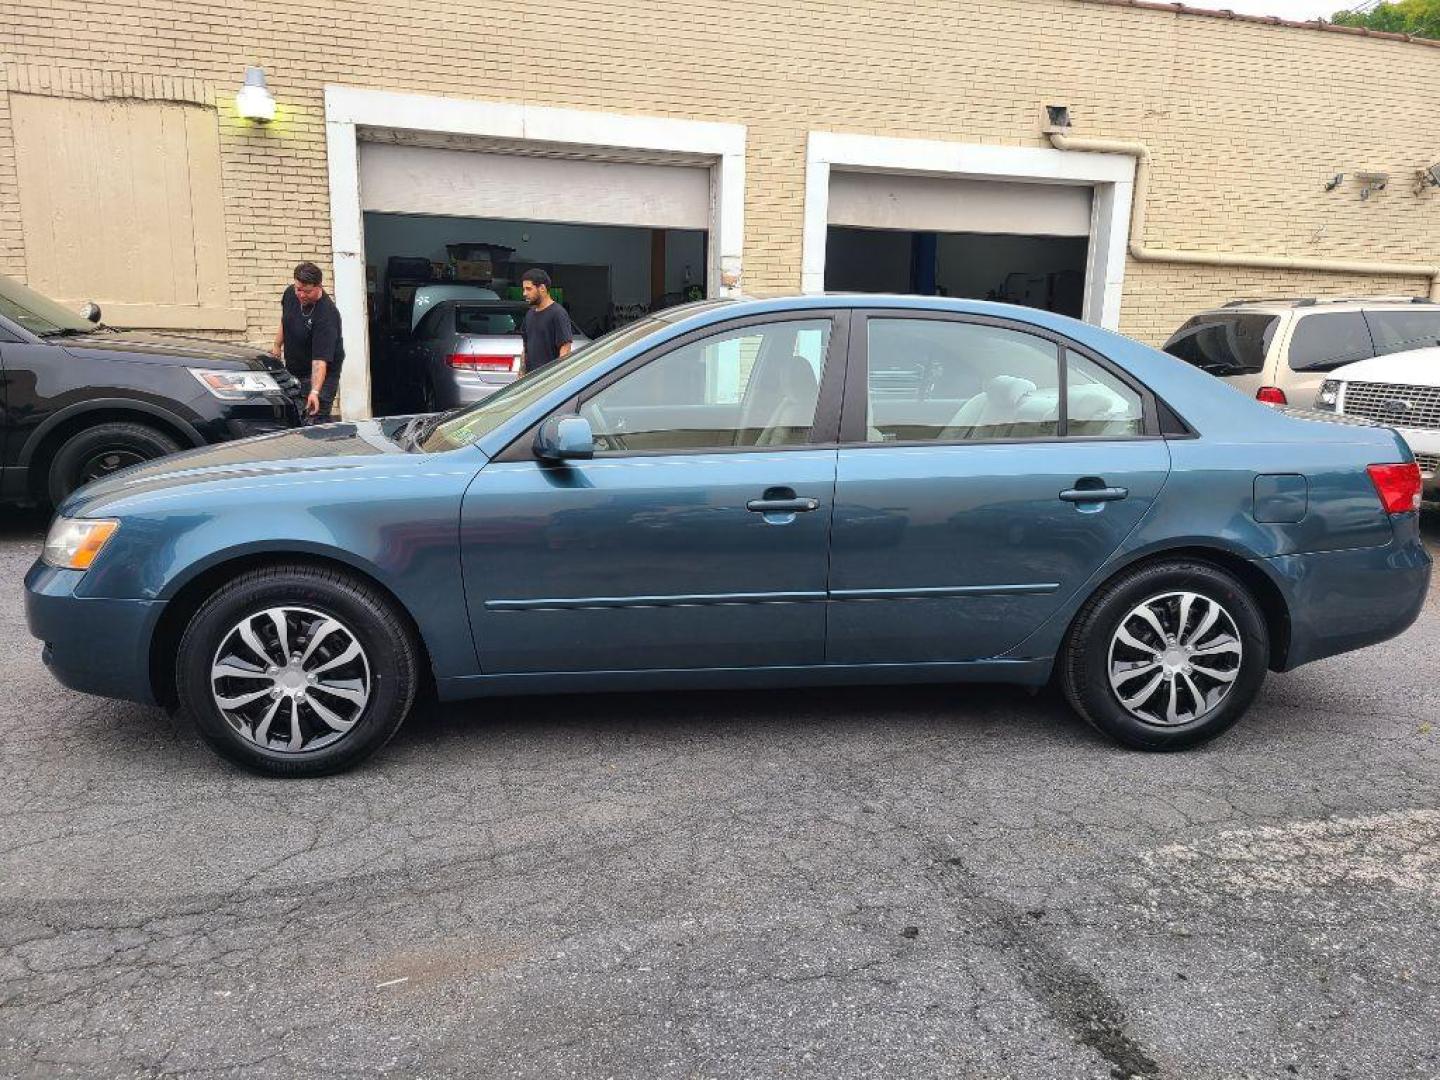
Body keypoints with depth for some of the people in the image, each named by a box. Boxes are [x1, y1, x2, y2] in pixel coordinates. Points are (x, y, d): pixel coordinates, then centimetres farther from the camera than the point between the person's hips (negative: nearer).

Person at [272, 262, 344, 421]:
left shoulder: (326, 315, -30)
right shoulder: (290, 293, -8)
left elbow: (320, 360, -37)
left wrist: (315, 392, -45)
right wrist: (277, 345, 18)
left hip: (319, 375, -7)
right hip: (292, 370, 7)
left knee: (315, 422, -14)